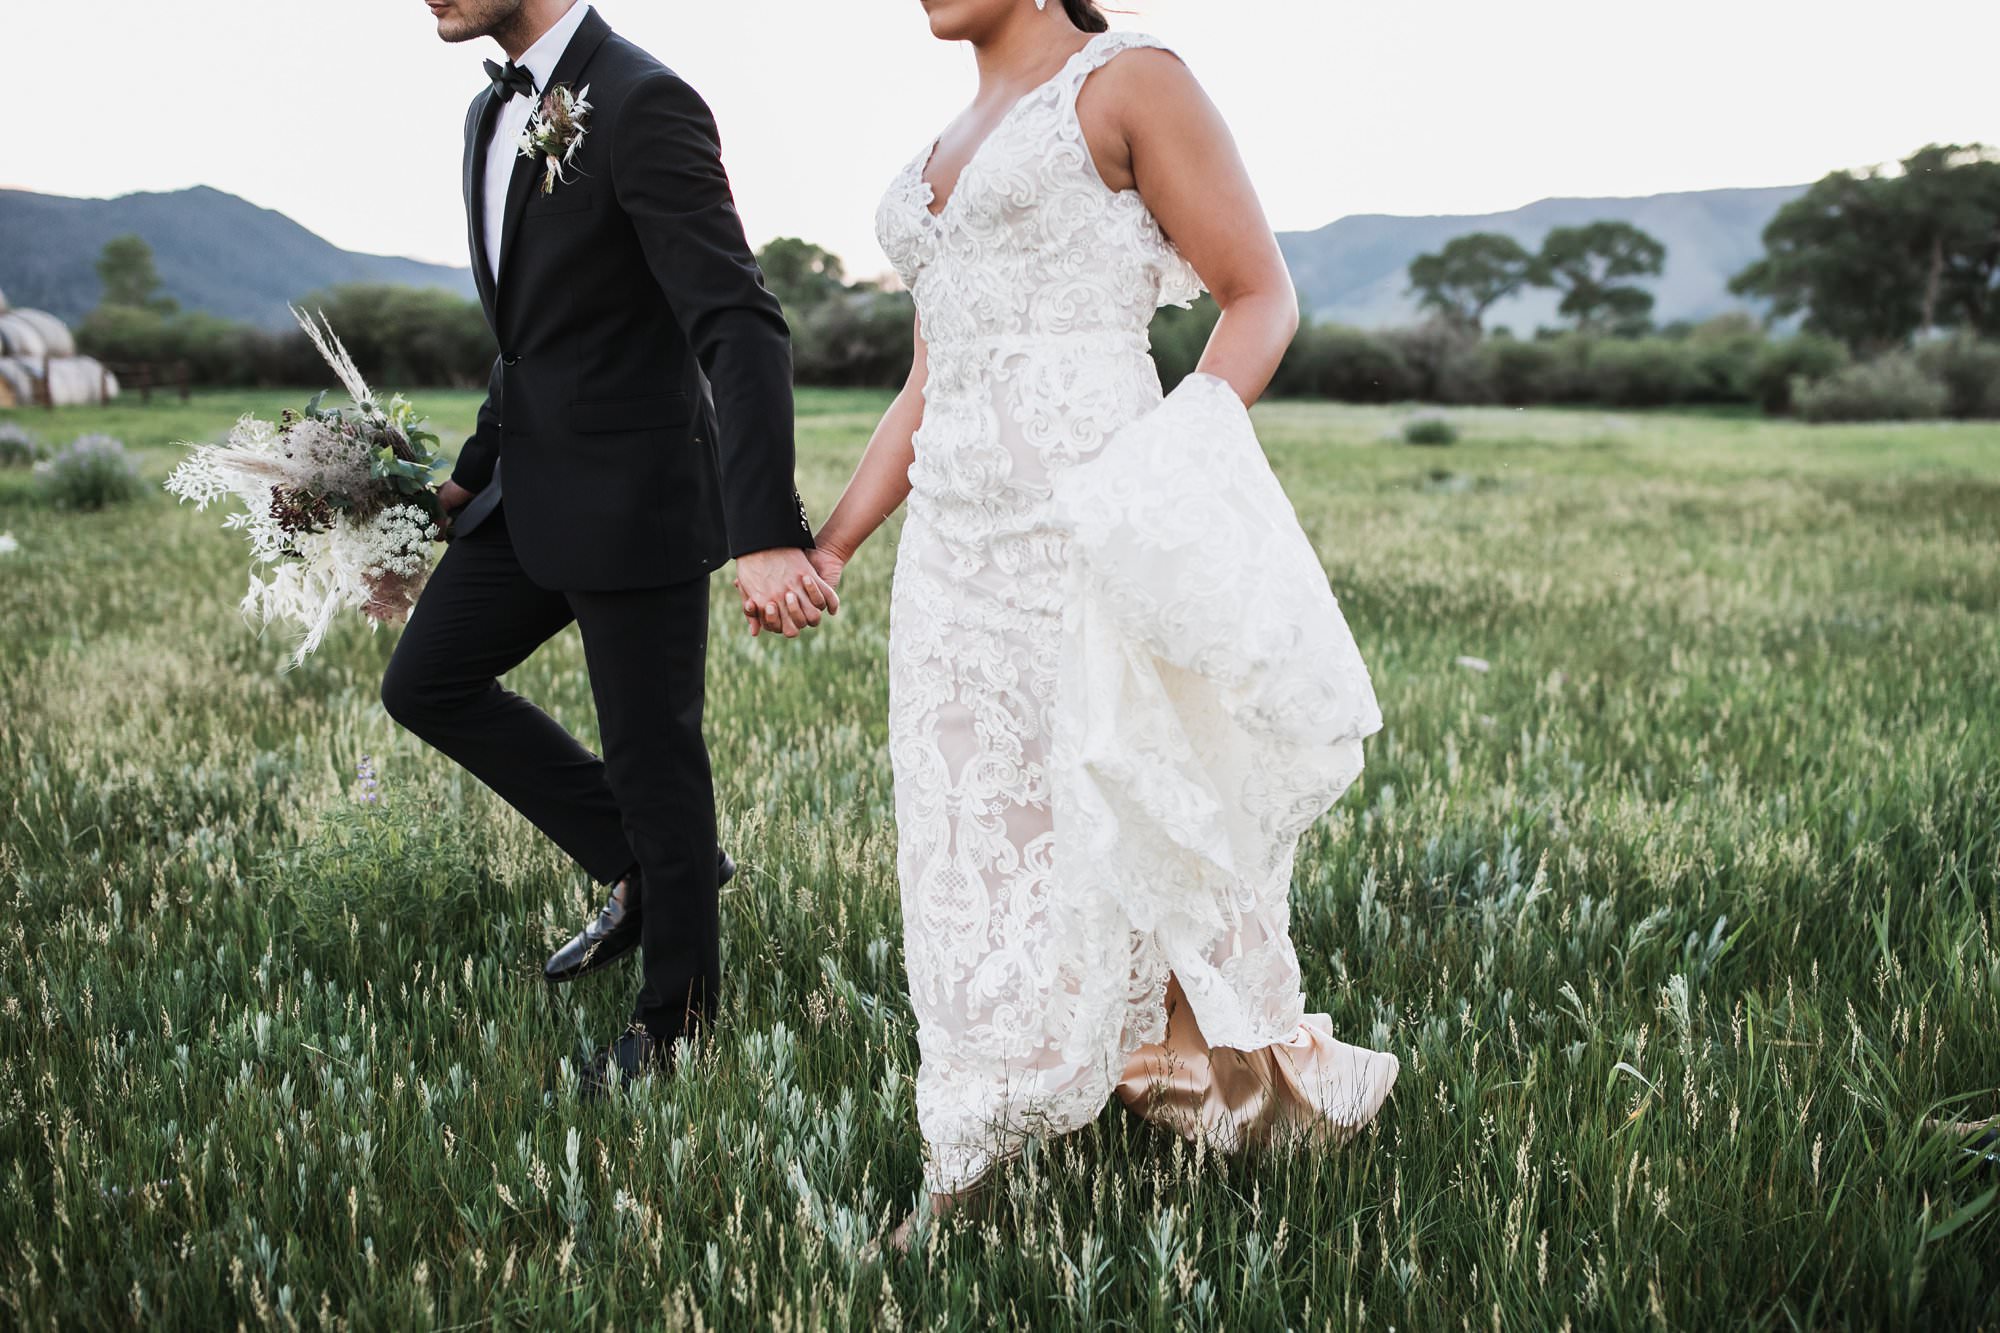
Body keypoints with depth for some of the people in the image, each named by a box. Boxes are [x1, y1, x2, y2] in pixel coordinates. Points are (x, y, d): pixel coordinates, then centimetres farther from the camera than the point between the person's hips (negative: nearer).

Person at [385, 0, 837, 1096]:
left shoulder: (642, 104, -19)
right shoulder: (494, 113, 10)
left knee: (652, 754, 3)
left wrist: (764, 533, -38)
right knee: (427, 683, 15)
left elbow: (740, 326, -28)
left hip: (635, 500, -9)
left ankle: (678, 1008, 24)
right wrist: (472, 473, 24)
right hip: (535, 492, 9)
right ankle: (640, 869, 25)